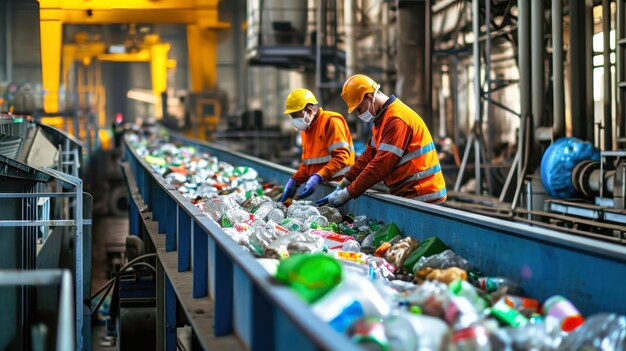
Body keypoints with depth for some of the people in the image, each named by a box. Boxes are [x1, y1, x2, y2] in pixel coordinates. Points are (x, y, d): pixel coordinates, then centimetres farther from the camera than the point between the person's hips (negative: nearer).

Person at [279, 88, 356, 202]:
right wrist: (295, 181, 6)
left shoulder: (331, 121, -11)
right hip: (319, 185, 8)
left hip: (337, 184, -7)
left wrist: (318, 177, -27)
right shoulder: (306, 129, 17)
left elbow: (341, 156, -19)